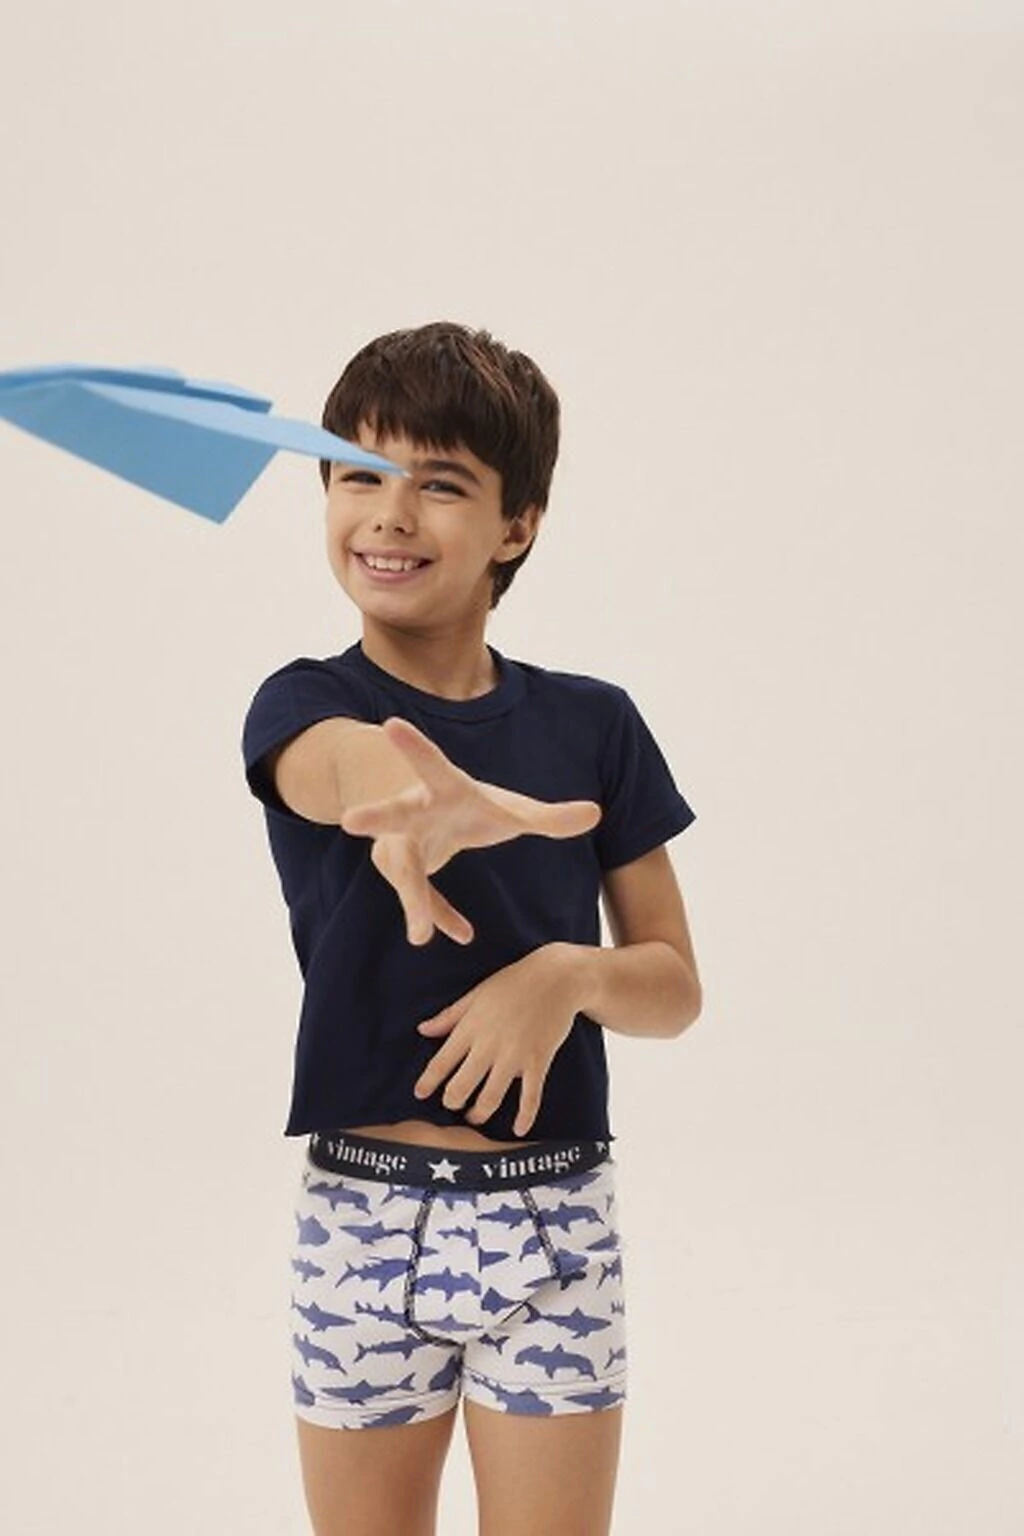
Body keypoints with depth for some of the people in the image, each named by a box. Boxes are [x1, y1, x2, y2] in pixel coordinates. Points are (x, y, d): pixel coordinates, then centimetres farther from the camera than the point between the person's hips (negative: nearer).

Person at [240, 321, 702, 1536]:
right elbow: (339, 763, -31)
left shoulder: (593, 725, 2)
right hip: (364, 1212, -1)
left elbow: (674, 987, 4)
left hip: (556, 1216, 1)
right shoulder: (305, 703, -4)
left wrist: (568, 974, -19)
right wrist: (420, 799, -55)